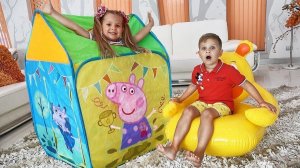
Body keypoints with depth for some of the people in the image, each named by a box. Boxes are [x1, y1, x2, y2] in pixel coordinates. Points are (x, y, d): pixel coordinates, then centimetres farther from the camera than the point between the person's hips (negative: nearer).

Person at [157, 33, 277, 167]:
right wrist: (180, 99, 21)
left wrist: (262, 102, -7)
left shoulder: (229, 70, -10)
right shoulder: (197, 70, 3)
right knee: (188, 111, -25)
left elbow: (246, 85, -4)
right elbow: (193, 86, 22)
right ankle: (174, 148, -28)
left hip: (222, 104, -4)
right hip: (202, 102, 4)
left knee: (207, 114, -36)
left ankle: (199, 153, -41)